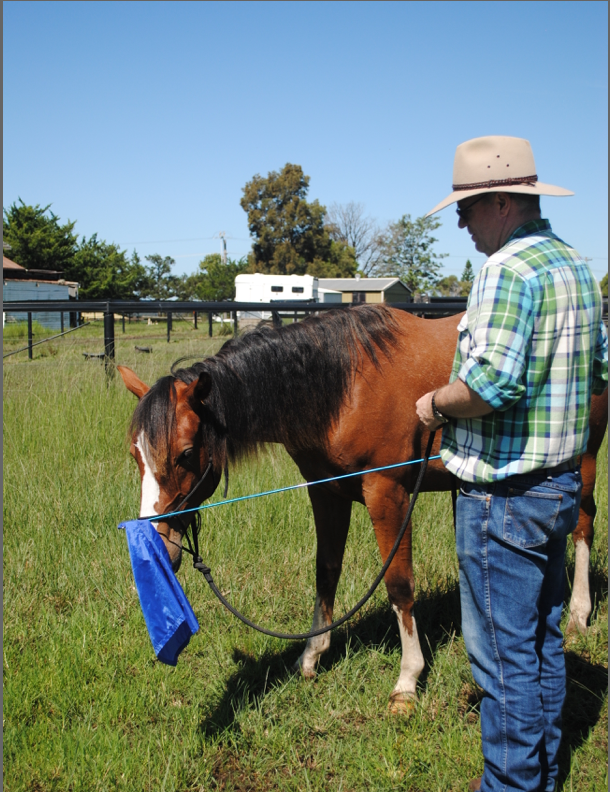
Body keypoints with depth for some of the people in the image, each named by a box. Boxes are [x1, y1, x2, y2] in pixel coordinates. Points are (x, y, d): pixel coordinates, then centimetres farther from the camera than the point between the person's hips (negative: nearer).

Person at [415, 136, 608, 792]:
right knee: (543, 641, 20)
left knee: (502, 654, 3)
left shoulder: (507, 269, -19)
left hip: (504, 492, -10)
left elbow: (490, 383, -29)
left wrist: (436, 404, -11)